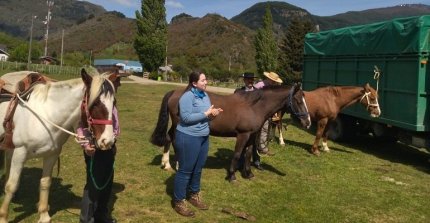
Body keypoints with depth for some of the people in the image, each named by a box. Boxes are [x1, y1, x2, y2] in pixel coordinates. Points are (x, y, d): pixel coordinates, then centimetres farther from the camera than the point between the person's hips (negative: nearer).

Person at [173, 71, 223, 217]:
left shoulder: (205, 95, 6)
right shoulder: (187, 97, -18)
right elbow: (186, 117, -27)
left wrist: (214, 113, -7)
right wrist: (206, 113, -24)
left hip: (203, 137, 8)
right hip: (188, 138, -8)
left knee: (198, 168, 18)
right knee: (185, 170, 2)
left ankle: (194, 195, 37)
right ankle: (178, 202, 16)